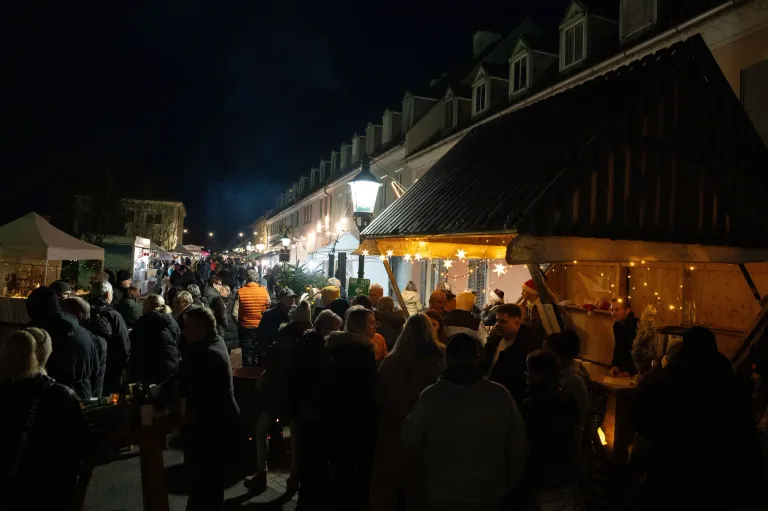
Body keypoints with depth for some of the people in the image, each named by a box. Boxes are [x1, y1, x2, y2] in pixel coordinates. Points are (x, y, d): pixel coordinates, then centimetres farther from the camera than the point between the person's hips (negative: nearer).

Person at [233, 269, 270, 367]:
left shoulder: (240, 292, -12)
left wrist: (239, 323, 4)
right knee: (260, 356, 15)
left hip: (246, 328, -1)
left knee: (247, 355, 11)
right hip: (261, 328, 1)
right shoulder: (264, 291, -10)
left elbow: (235, 313, -13)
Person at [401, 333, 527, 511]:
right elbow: (518, 448, -6)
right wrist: (508, 487, 9)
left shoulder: (431, 396, -18)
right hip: (489, 495, 1)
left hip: (443, 495, -1)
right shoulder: (500, 395, -14)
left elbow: (409, 441, -8)